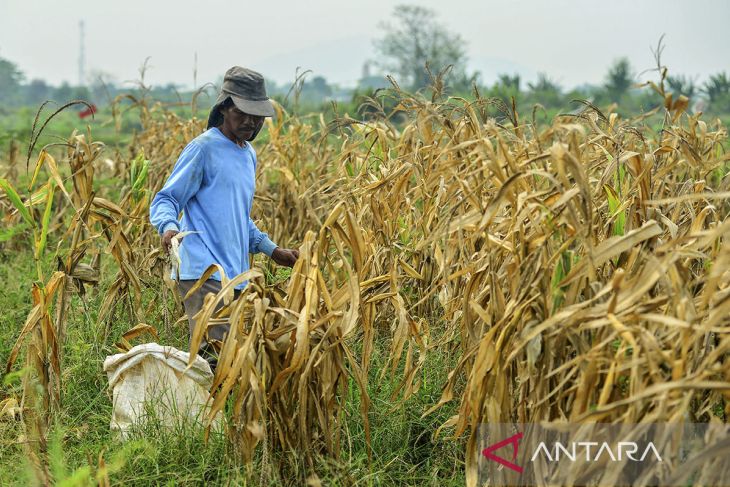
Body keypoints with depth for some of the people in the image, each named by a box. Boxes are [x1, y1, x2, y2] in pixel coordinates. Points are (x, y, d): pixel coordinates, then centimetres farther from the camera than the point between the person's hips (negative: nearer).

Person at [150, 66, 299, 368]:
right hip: (203, 273, -8)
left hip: (234, 275, 8)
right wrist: (169, 227, -28)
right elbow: (164, 201, -7)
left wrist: (272, 250, 26)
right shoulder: (203, 148, -4)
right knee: (212, 357, -19)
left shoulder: (249, 155, 21)